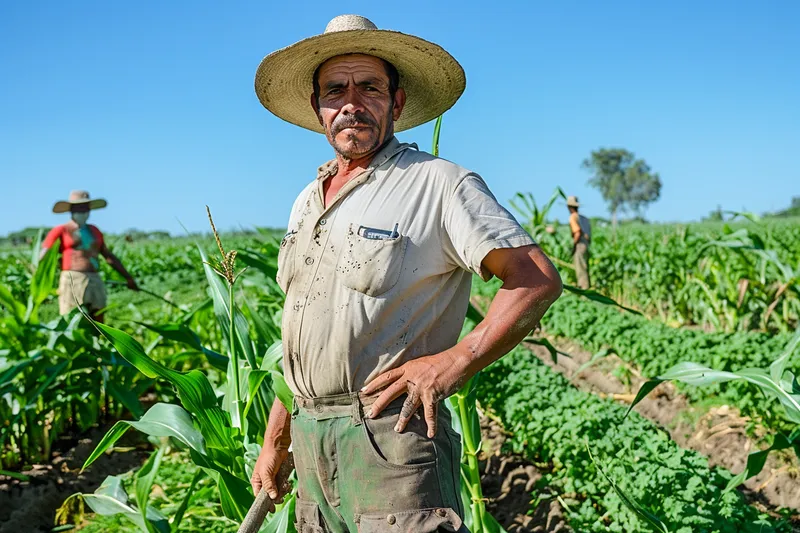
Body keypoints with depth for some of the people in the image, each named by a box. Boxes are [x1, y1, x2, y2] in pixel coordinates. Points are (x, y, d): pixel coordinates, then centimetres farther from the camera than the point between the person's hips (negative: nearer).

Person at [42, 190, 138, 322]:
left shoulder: (94, 231, 18)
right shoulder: (60, 231, 4)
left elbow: (109, 256, 24)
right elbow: (44, 257, -4)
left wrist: (128, 278, 23)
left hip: (95, 282, 5)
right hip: (72, 282, -5)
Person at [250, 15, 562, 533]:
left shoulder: (439, 184, -6)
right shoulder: (307, 202, 16)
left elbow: (538, 280, -12)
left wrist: (455, 361, -22)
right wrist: (274, 443, 19)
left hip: (391, 431, -7)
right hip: (311, 438, 7)